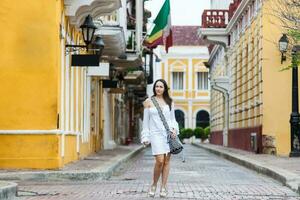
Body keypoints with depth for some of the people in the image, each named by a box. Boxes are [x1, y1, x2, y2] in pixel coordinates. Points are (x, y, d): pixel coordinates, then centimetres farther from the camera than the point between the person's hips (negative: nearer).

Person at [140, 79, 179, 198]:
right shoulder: (148, 102, 5)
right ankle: (154, 184, 6)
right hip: (156, 134, -3)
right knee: (160, 161, -14)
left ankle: (163, 187, 7)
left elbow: (173, 118, 16)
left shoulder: (169, 102, 11)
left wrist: (174, 129, -3)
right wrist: (145, 137, 1)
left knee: (166, 161, 1)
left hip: (168, 134, 3)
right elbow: (146, 120, 6)